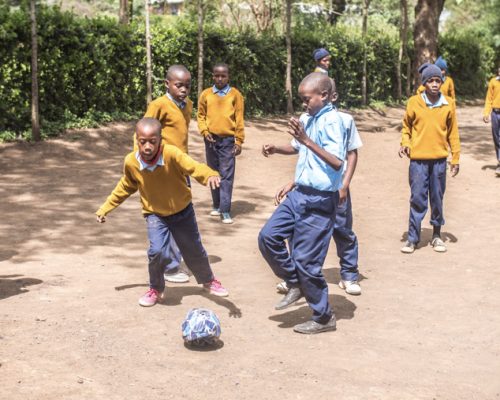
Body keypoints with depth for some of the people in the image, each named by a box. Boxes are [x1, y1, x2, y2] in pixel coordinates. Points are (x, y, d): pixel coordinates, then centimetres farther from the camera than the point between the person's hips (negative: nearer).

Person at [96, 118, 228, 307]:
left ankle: (208, 281, 46)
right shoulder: (131, 162, -19)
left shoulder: (171, 154, -30)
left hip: (182, 211, 0)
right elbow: (126, 187, 1)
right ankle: (156, 289, 6)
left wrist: (209, 175, -66)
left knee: (194, 251, 16)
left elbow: (194, 166, -44)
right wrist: (105, 208, 6)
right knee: (157, 251, -22)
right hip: (155, 214, 0)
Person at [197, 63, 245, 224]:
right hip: (211, 140, 3)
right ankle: (217, 205, 22)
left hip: (228, 140, -3)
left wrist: (239, 141, -4)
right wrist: (205, 132, -7)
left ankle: (225, 211, -7)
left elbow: (239, 119, -1)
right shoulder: (206, 94, 4)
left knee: (227, 176, -6)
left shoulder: (235, 94, -1)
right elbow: (201, 116, 9)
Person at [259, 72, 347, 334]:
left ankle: (324, 318, 15)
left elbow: (337, 162, -28)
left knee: (305, 259, -2)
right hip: (299, 194, 8)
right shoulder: (307, 118, 7)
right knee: (268, 236, 4)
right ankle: (296, 285, 22)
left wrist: (306, 140, -32)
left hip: (319, 200, -8)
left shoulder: (331, 121, -17)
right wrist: (276, 149, 5)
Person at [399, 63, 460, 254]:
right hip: (418, 159, -1)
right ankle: (412, 238, 8)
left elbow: (453, 132, 7)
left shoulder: (448, 104, 1)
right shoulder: (414, 102, -3)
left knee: (437, 199, 10)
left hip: (439, 159, 1)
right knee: (417, 199, 0)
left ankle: (436, 235, 23)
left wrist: (456, 158, 5)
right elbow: (406, 125, 9)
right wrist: (405, 143, -9)